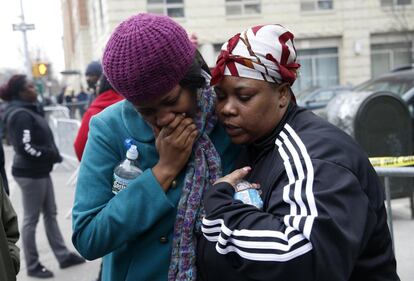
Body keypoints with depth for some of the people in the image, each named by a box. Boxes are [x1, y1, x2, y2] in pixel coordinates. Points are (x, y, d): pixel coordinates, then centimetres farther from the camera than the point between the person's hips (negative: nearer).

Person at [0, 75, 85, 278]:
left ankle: (63, 256, 24)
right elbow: (26, 147, -25)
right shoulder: (20, 115, -17)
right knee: (31, 219, 2)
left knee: (50, 214, 14)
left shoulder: (29, 110, 11)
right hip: (30, 173, -9)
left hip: (40, 170, 9)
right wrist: (53, 156, -16)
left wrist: (51, 156, 4)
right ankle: (33, 266, 14)